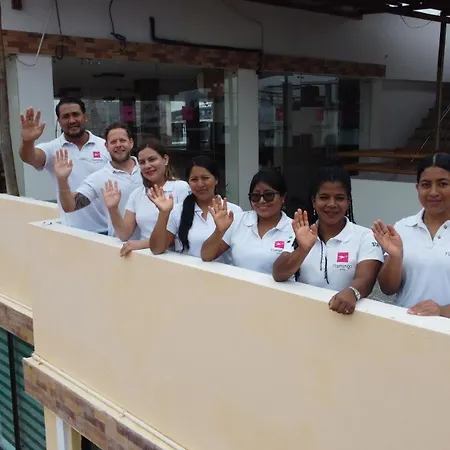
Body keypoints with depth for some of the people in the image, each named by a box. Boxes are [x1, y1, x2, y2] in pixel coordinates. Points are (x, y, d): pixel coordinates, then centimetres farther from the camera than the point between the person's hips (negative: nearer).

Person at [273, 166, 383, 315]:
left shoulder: (365, 237, 0)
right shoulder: (302, 235, 8)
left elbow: (365, 280, -13)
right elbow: (278, 275, -4)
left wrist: (351, 292, -34)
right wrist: (303, 249, -19)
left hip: (344, 315, 0)